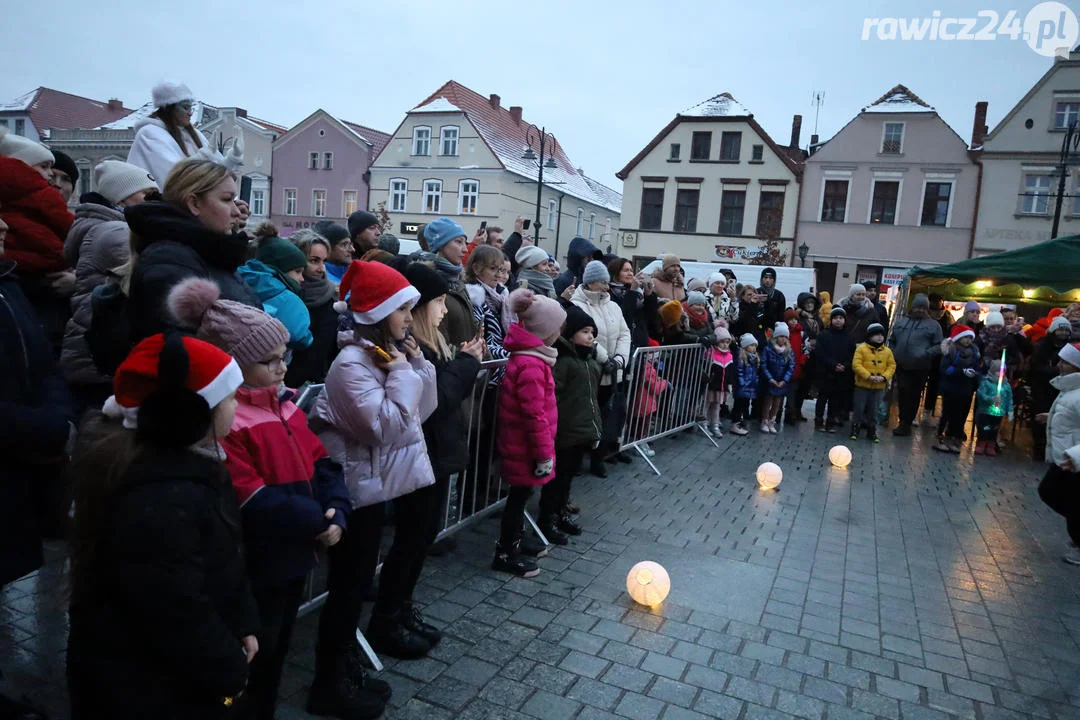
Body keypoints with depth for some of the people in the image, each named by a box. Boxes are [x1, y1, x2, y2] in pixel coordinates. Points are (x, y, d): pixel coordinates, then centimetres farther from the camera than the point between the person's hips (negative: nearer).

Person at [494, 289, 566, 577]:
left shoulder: (527, 356, 8)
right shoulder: (531, 366, -26)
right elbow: (535, 415, -26)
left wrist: (543, 450, 22)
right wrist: (544, 454, -18)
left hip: (519, 444, 10)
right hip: (525, 447, -10)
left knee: (521, 494, 21)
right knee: (519, 495, 4)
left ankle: (515, 540, 37)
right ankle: (506, 554, 17)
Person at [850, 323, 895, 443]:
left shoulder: (887, 351, 5)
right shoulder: (861, 348, -8)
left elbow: (892, 366, 6)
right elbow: (856, 365, -14)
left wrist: (884, 377, -12)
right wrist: (869, 376, -21)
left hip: (879, 387, 3)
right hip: (862, 385, -3)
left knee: (873, 410, 11)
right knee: (858, 409, 4)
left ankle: (872, 431, 22)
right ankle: (855, 430, 15)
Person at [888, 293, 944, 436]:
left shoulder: (933, 325, 3)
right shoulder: (900, 322, 13)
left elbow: (939, 346, -1)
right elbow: (892, 341, 22)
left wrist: (927, 353, -17)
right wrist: (894, 354, 7)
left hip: (920, 369, -3)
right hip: (901, 366, 3)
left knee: (913, 396, 2)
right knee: (902, 394, 4)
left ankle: (906, 424, 11)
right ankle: (904, 421, 17)